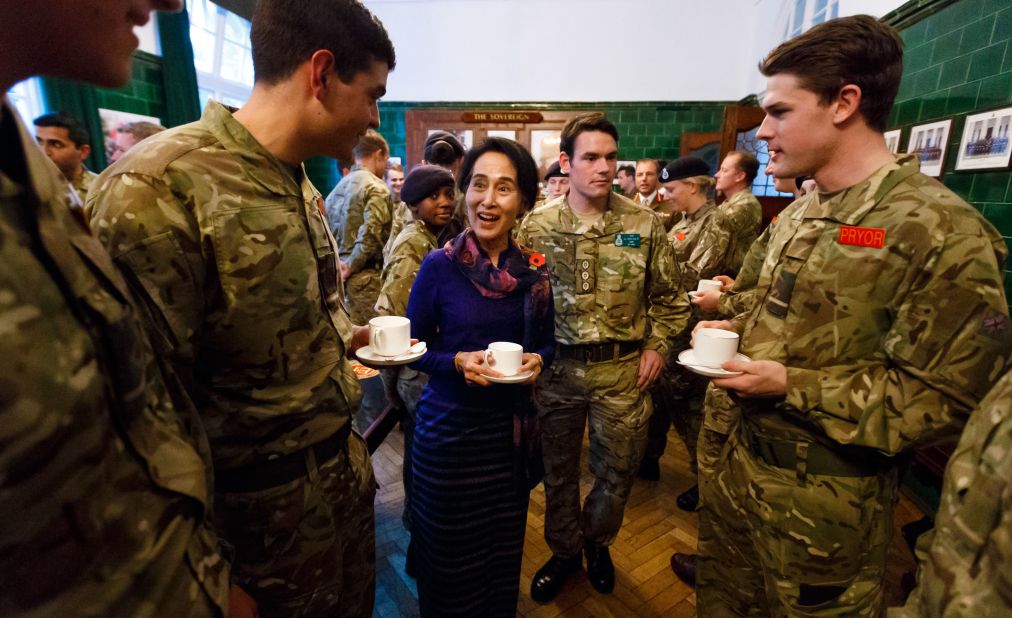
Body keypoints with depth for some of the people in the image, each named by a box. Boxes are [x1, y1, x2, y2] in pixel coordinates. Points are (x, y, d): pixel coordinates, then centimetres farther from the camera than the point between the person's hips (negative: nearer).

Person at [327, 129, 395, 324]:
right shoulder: (376, 188, -9)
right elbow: (370, 232, -21)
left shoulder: (337, 188, 14)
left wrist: (336, 264, 14)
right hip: (365, 275, -8)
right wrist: (352, 265, -12)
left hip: (338, 273, 8)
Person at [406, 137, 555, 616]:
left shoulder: (534, 269, -3)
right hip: (448, 427, -3)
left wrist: (537, 360, -13)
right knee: (450, 558, 17)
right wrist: (458, 362, -22)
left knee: (504, 551, 23)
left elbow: (547, 341, 9)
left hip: (511, 427, 4)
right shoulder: (439, 265, -13)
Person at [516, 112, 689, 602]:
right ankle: (564, 550, 43)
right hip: (557, 366, 0)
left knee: (617, 469, 16)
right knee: (558, 468, 16)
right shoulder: (537, 225, -3)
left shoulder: (644, 224, -3)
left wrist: (657, 345, -2)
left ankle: (596, 542, 46)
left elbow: (668, 296, 6)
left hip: (623, 369, 0)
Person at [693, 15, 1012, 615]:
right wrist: (736, 327, -1)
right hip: (745, 457, 7)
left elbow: (948, 397, -20)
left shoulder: (941, 230, -20)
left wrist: (790, 386, -24)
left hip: (827, 494, -7)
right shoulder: (799, 214, 5)